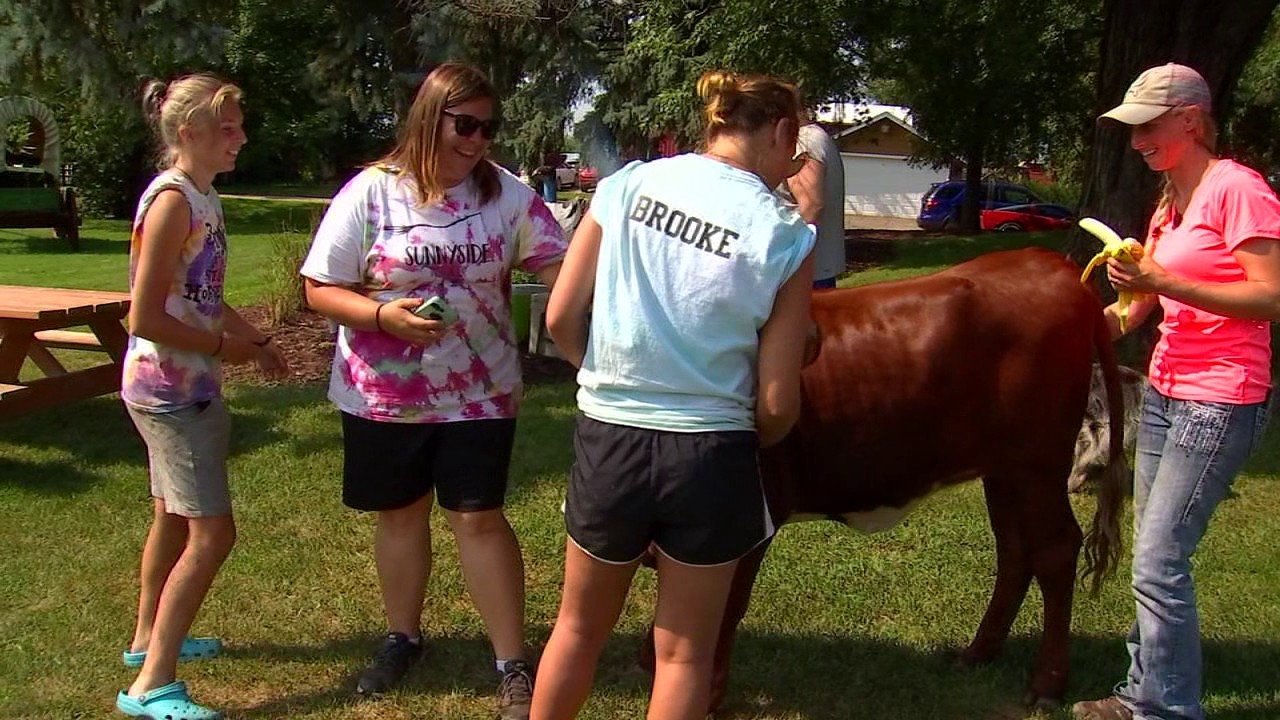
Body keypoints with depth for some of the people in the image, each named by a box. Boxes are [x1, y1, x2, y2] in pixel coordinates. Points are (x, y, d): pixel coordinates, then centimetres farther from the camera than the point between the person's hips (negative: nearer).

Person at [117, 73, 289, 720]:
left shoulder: (203, 198, 8)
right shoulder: (171, 201, -20)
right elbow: (146, 319, -23)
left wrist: (254, 340, 10)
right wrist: (225, 344, -13)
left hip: (188, 386, 10)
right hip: (169, 388, -10)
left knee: (175, 517, 22)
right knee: (211, 533, -9)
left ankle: (150, 638, 41)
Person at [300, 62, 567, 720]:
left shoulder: (508, 194, -5)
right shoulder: (371, 192, -10)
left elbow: (558, 265, -9)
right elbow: (320, 289, -7)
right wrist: (382, 314, -25)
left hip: (479, 392, 0)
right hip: (383, 394, 0)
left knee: (479, 518, 2)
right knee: (400, 514, 15)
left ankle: (513, 665, 12)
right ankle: (402, 638, 36)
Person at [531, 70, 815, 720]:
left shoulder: (626, 185, -3)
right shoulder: (784, 234, -9)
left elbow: (561, 319, -1)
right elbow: (776, 404, -8)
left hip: (609, 441, 2)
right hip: (710, 456, -2)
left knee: (579, 628, 24)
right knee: (685, 653, 16)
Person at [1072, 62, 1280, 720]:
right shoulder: (1170, 202, 14)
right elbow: (1137, 310, 18)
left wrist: (1164, 283, -24)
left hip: (1220, 402, -9)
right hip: (1164, 390, 9)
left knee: (1159, 562, -9)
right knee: (1153, 555, 12)